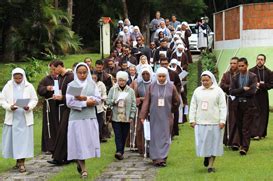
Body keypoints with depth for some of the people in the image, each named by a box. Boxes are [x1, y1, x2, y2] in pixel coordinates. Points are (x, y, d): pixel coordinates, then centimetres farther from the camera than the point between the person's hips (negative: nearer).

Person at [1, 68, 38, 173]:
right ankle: (18, 160, 17)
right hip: (12, 118, 1)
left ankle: (21, 163, -4)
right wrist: (9, 107, -16)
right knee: (12, 139, 3)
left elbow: (34, 100, 3)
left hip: (25, 118, -1)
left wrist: (29, 107, -17)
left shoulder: (29, 86, 0)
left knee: (24, 139, -5)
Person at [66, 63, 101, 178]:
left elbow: (98, 99, 1)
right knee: (79, 143, -5)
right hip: (77, 118, -3)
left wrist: (84, 98, -14)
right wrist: (86, 103, -12)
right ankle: (83, 169, -3)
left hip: (91, 118, 3)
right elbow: (69, 102, -6)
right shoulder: (71, 85, 2)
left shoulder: (92, 84, 9)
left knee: (89, 141, 4)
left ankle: (79, 164, 23)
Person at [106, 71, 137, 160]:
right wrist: (114, 101, -16)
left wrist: (132, 116, -2)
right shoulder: (113, 89, 5)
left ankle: (121, 152, 14)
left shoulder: (130, 91, 6)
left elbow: (133, 105, 5)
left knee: (124, 136, 5)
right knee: (118, 135, -10)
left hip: (126, 118, 1)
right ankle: (119, 151, -17)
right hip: (116, 117, -1)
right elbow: (108, 101, 5)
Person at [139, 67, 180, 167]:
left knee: (165, 137, 0)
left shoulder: (171, 87, -1)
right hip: (154, 116, 0)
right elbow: (146, 101, -2)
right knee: (155, 137, 3)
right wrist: (143, 115, -6)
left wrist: (169, 109, 11)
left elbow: (177, 102, 10)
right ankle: (156, 158, 8)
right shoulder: (152, 86, 0)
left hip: (166, 117, 0)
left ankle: (163, 158, 3)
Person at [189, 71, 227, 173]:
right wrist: (192, 120, 2)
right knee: (202, 143, 1)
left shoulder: (218, 91, 1)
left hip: (214, 122, -2)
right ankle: (206, 156, 30)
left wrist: (222, 120, -9)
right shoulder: (197, 91, 9)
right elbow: (193, 106, 9)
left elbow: (223, 107, -2)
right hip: (200, 122, 2)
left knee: (213, 143, 2)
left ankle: (210, 165, 9)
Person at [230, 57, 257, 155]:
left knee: (246, 127, -8)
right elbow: (231, 91, -3)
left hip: (249, 105, -4)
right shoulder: (235, 78, 8)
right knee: (240, 127, 10)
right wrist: (243, 89, -15)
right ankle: (242, 144, 24)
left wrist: (239, 93, -8)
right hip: (238, 105, 4)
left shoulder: (253, 77, -4)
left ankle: (245, 147, -11)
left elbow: (252, 91, -15)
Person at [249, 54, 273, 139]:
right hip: (254, 96, -3)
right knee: (255, 114, -8)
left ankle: (262, 133, 13)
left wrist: (260, 85, -12)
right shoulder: (251, 71, -2)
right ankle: (255, 133, -10)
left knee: (263, 114, 5)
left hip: (264, 96, 3)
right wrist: (255, 85, -16)